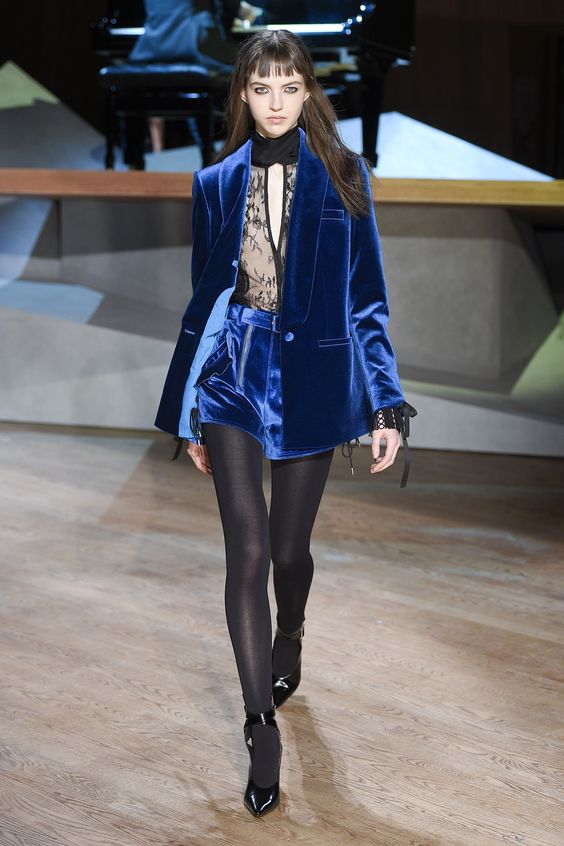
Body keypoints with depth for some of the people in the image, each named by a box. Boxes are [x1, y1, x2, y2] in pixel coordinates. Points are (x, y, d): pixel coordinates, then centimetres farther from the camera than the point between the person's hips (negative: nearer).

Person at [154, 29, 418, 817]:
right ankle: (262, 730, -3)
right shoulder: (216, 184, 4)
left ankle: (287, 650, 44)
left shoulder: (342, 178, 0)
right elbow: (204, 298, 10)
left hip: (311, 376, 0)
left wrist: (387, 404, -5)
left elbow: (366, 298, 1)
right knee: (248, 549, -8)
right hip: (232, 372, 0)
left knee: (290, 546, 12)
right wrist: (188, 413, 12)